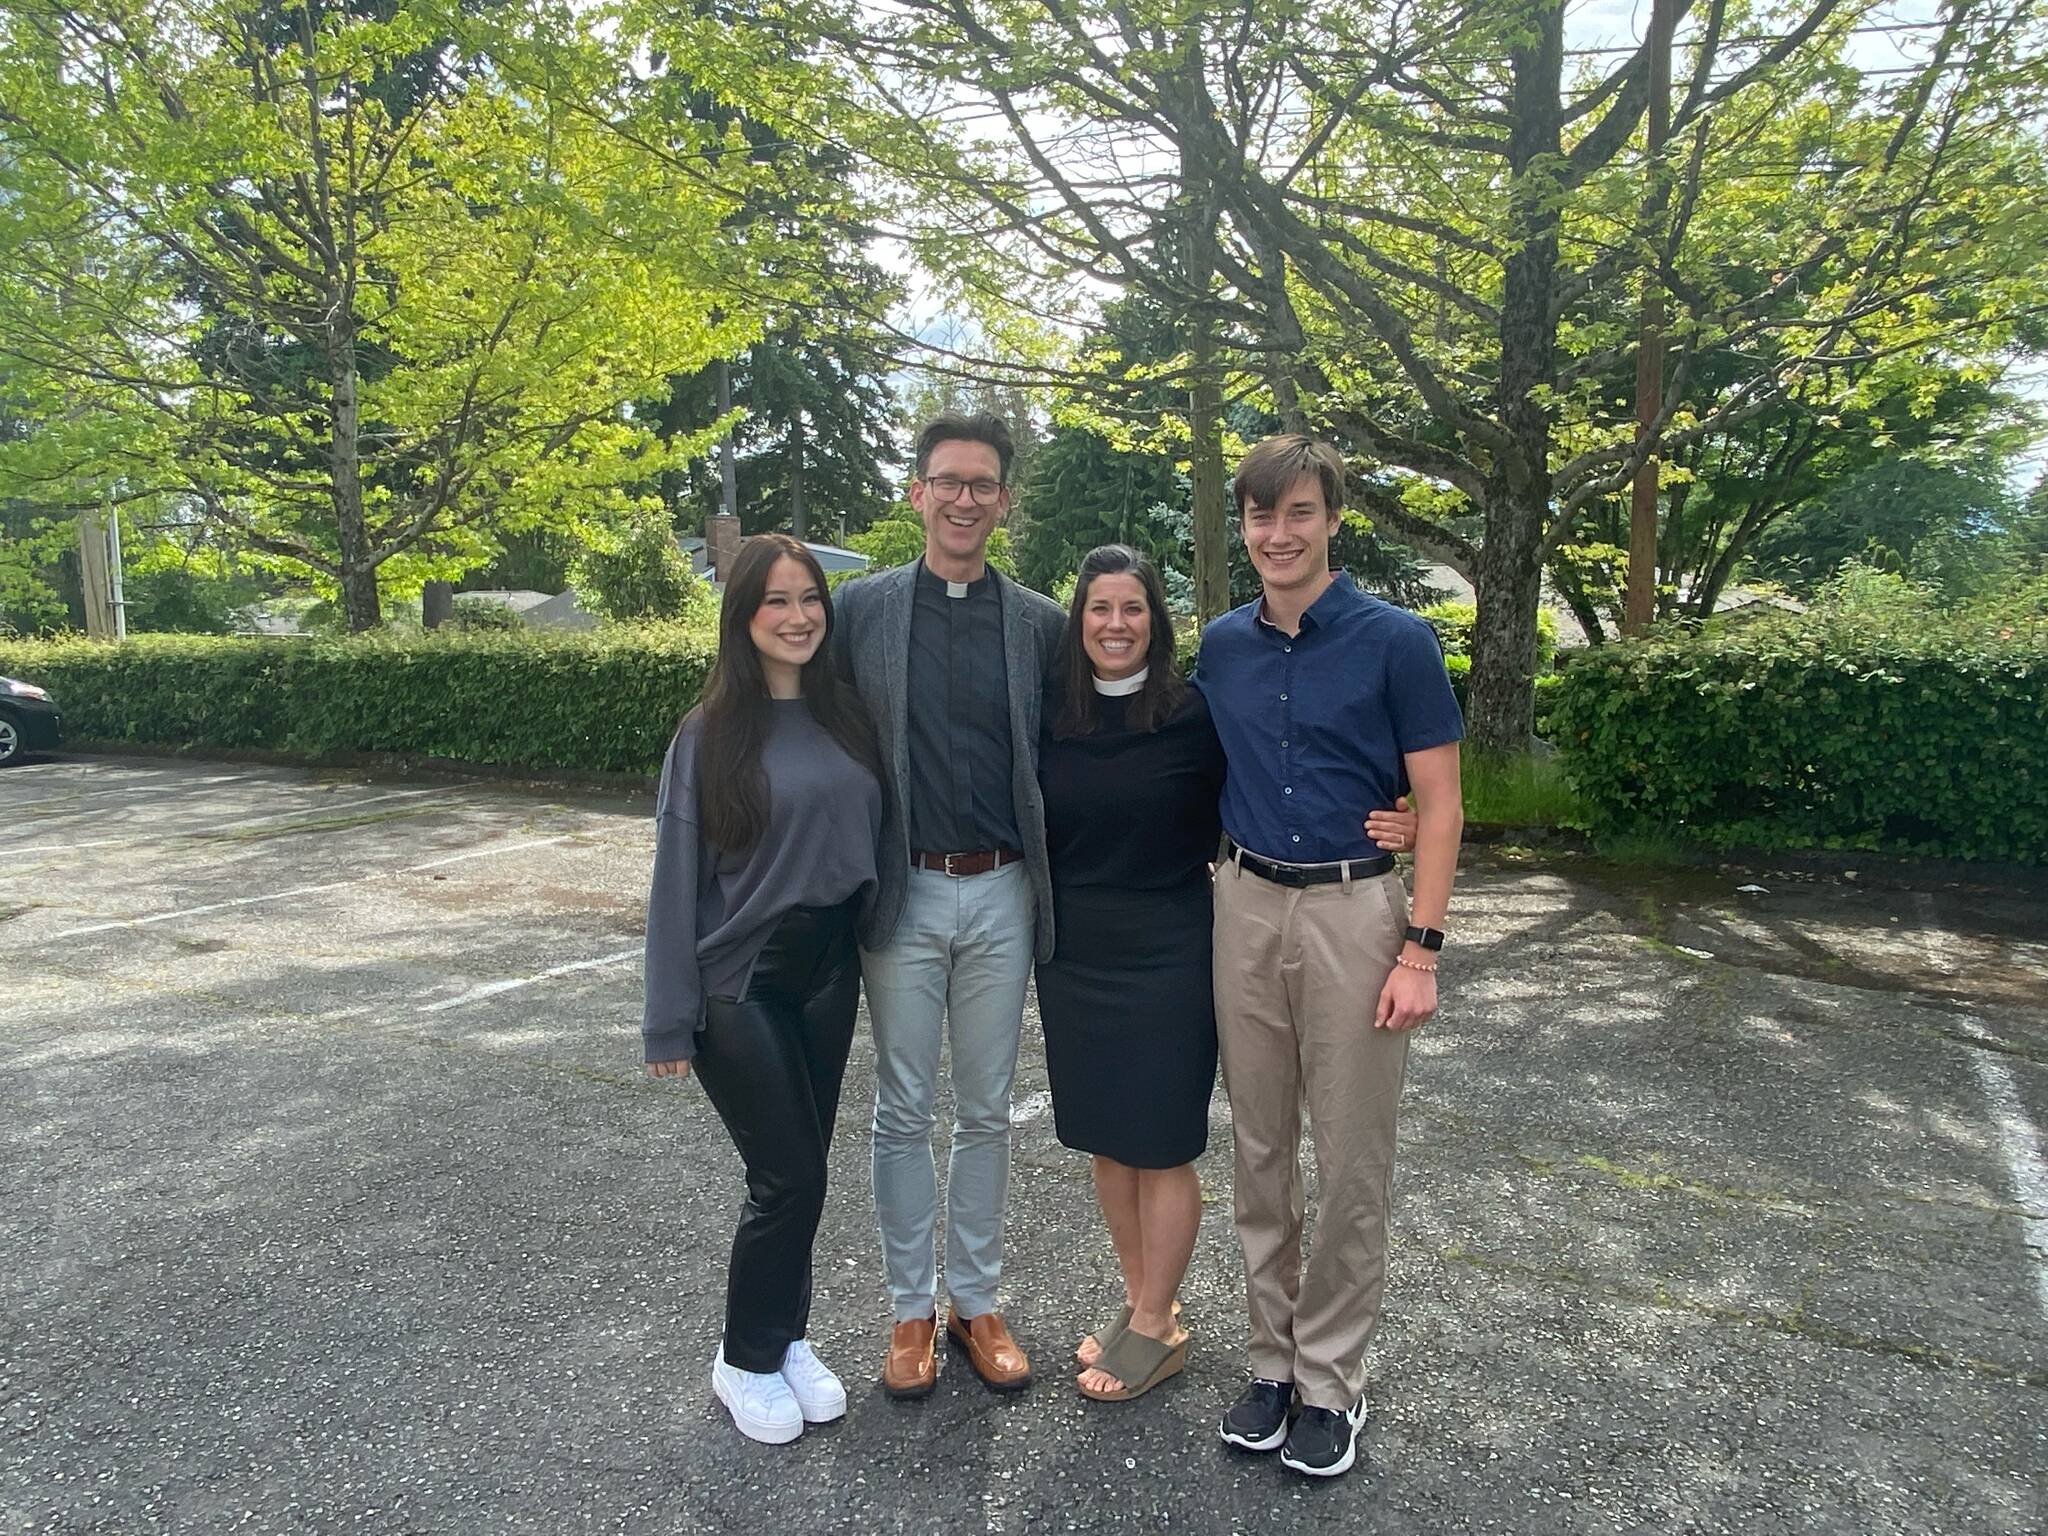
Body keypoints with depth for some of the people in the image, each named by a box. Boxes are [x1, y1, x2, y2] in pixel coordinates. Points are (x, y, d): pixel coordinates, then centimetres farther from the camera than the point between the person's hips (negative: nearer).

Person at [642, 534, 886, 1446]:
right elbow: (678, 877, -9)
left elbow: (872, 838, 9)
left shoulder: (846, 718, 2)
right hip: (740, 984, -4)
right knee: (789, 1176, 1)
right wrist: (671, 1020, -9)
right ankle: (746, 1361, 24)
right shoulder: (710, 733, -10)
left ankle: (787, 1340, 34)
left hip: (828, 974, 4)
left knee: (800, 1170, 13)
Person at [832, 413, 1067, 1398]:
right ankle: (911, 1308, 27)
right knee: (904, 1112, 10)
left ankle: (976, 1300, 29)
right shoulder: (860, 609, -1)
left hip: (1002, 894, 1)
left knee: (986, 1112, 12)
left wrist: (1049, 883, 0)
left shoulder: (1040, 624, 3)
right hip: (904, 893, -1)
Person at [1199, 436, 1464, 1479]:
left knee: (1350, 1160, 6)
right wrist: (1219, 879, 7)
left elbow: (1439, 804, -6)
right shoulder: (1222, 645, 6)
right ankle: (1274, 1356, 29)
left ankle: (1330, 1379, 23)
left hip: (1354, 912, -4)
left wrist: (1421, 951, -12)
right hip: (1246, 910, 4)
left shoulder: (1396, 641, -7)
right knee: (1259, 1149, 12)